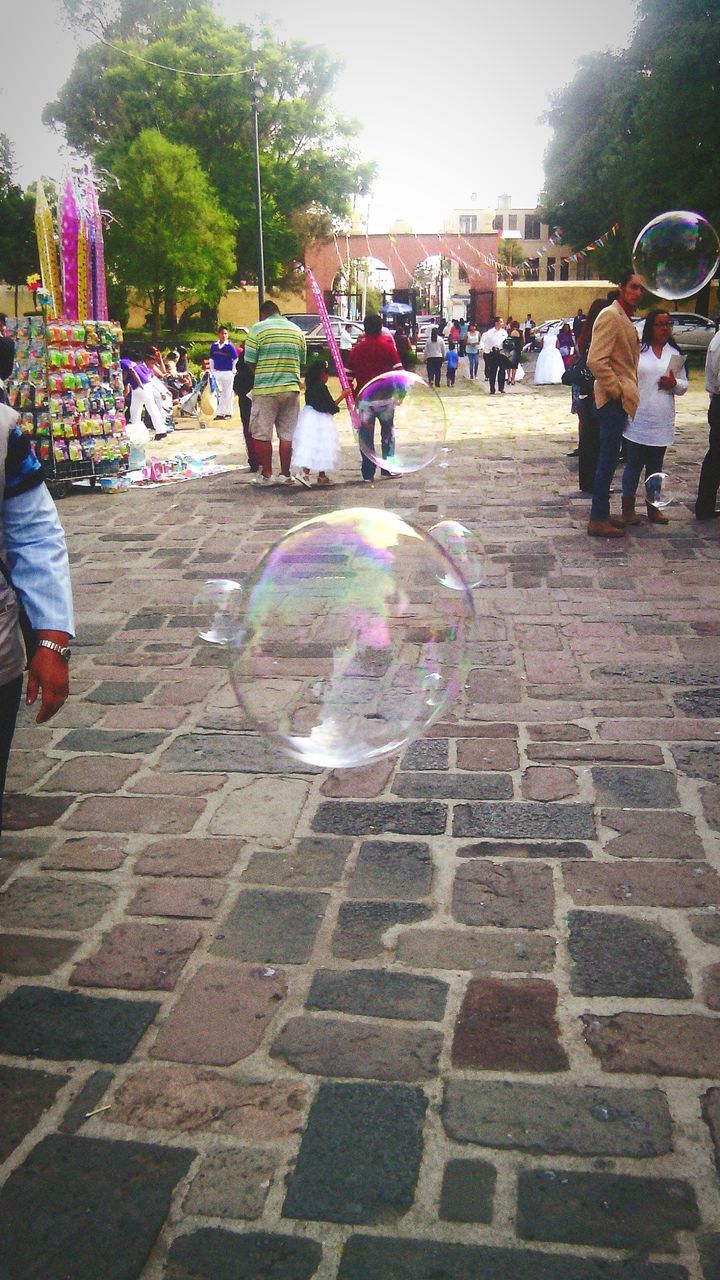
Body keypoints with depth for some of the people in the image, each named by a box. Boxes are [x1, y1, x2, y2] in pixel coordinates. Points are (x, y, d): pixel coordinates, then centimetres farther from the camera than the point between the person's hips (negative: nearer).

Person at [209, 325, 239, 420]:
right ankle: (219, 413, 10)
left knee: (228, 394, 3)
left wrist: (233, 371, -6)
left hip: (228, 372, -4)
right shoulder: (214, 346, 5)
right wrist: (213, 370, 9)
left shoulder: (230, 346, -7)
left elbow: (236, 359, -4)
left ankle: (228, 413, 11)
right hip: (217, 372, 4)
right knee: (219, 393, 6)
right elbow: (211, 359, 14)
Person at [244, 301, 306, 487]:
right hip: (291, 388, 4)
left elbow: (250, 362, -4)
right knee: (287, 434, 8)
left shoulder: (258, 329, -3)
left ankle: (266, 475, 7)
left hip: (265, 389, -4)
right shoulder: (297, 330, 11)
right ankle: (285, 474, 11)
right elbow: (302, 362, 14)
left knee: (262, 435, 4)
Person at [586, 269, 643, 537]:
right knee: (608, 460, -6)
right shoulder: (610, 316, -13)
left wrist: (628, 392, 15)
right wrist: (618, 392, -18)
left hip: (621, 400, 10)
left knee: (609, 459, 14)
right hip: (613, 401, -10)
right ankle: (597, 520, -1)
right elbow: (596, 361, -23)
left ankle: (602, 514, 21)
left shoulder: (625, 318, 18)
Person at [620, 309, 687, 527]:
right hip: (638, 419, -4)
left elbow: (684, 386, 14)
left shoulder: (675, 354, 11)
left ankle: (653, 507, 23)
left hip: (662, 422, 4)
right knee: (634, 465, 2)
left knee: (655, 466, 13)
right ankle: (628, 507, 13)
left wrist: (674, 383, -9)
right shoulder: (637, 350, -3)